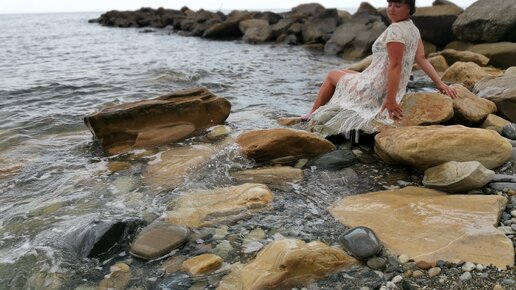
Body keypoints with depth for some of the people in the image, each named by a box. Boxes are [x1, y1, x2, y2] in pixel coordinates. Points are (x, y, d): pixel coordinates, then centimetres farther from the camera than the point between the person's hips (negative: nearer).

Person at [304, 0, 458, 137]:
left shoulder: (396, 29, -21)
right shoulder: (413, 29, 7)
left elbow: (395, 65, -26)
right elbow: (422, 59, 3)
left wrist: (390, 100, -25)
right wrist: (440, 83, 5)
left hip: (373, 90, -9)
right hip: (390, 91, 9)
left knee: (332, 75, 15)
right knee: (347, 72, 32)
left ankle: (312, 115, 27)